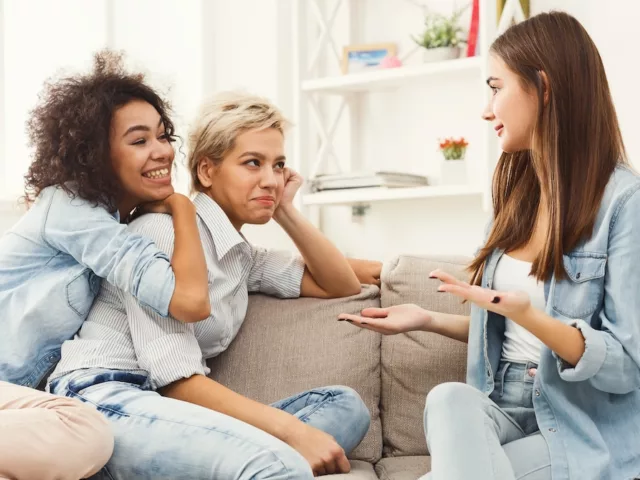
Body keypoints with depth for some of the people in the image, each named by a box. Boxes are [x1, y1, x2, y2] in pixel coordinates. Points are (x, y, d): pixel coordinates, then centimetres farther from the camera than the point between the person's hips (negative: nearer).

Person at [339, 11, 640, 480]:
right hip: (502, 409, 6)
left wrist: (527, 314, -29)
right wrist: (429, 319, 7)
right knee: (450, 397, -28)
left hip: (584, 431, -5)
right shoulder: (518, 194, 9)